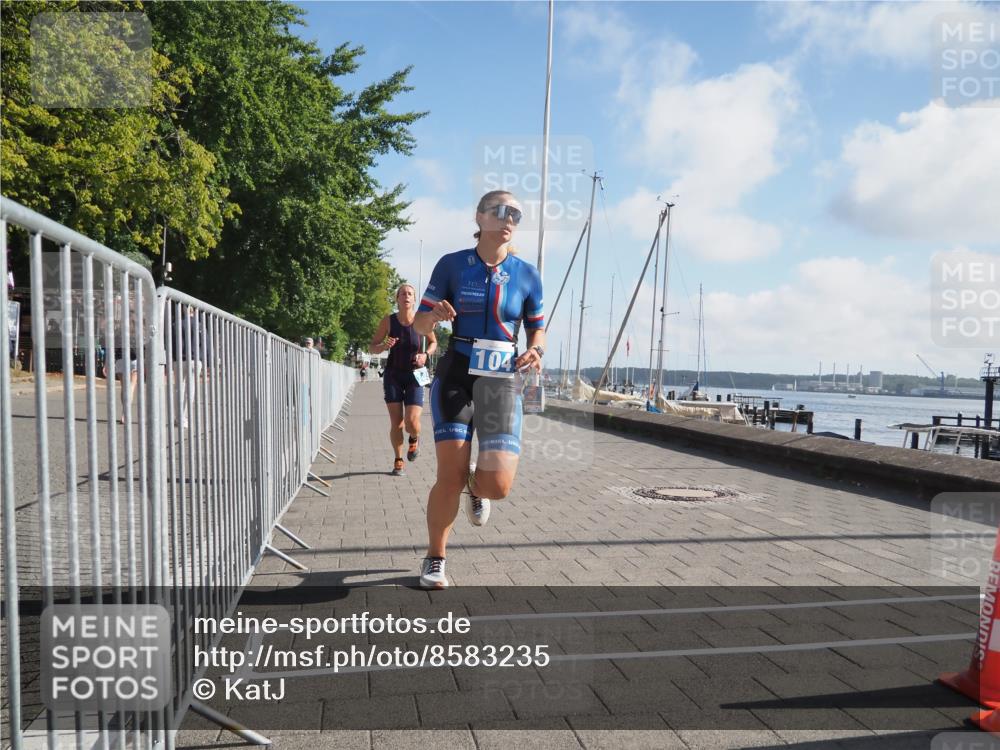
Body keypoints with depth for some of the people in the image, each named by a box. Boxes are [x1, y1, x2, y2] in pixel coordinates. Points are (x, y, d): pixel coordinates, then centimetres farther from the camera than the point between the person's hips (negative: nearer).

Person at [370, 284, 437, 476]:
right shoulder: (388, 321, -6)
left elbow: (433, 342, 9)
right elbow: (372, 347, 1)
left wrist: (425, 354, -12)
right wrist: (383, 346, -21)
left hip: (414, 375, -1)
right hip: (393, 375, 1)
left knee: (412, 422, -12)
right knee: (396, 422, -1)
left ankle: (414, 439, 25)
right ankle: (398, 460, 19)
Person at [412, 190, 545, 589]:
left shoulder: (526, 274, 4)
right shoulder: (452, 264, 1)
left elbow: (537, 330, 14)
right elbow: (419, 324, 5)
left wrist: (535, 351, -9)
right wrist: (434, 314, -19)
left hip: (502, 380, 1)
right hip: (455, 375, -1)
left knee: (499, 485, -12)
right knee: (451, 476, -10)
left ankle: (477, 486, 28)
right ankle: (435, 559, 14)